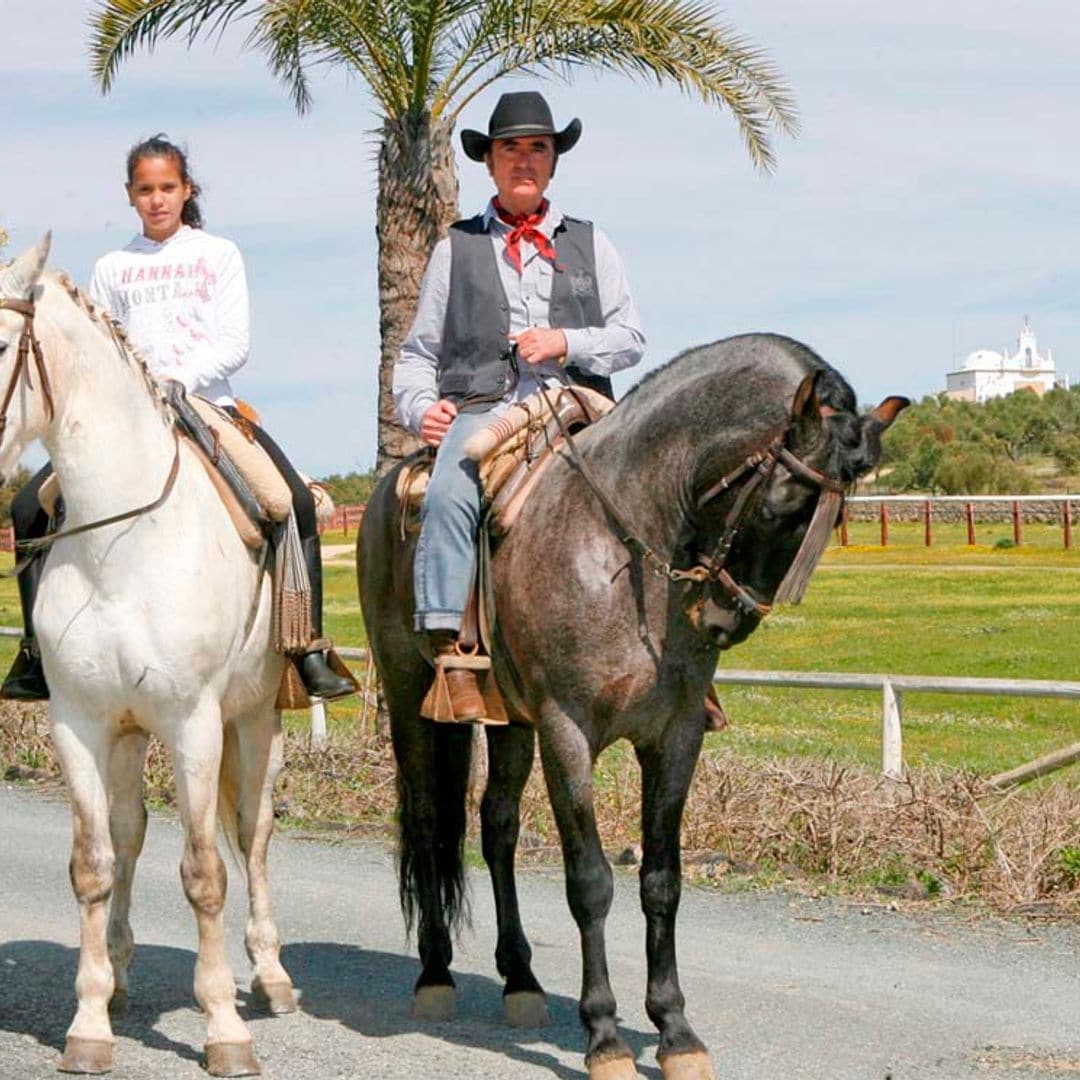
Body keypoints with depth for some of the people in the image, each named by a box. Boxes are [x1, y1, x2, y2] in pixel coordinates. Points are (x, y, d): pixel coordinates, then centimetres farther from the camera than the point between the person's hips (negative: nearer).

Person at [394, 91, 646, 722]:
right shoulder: (456, 249, 20)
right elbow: (419, 351, 18)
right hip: (480, 410, -1)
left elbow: (630, 337, 13)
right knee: (448, 497, -33)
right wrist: (419, 407, -2)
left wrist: (564, 343, -5)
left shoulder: (590, 244, 21)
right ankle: (447, 651, -36)